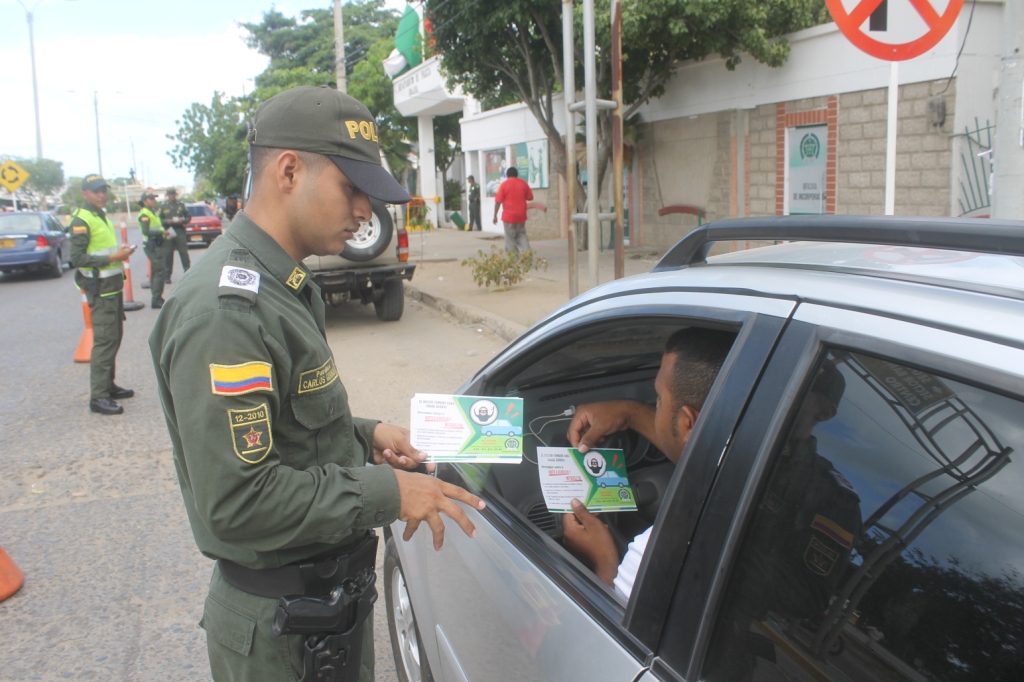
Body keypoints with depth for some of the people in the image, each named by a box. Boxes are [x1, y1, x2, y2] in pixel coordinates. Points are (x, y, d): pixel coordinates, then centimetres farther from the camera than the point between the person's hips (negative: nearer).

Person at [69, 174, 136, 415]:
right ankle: (98, 396, -7)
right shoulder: (81, 220, -13)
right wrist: (112, 258, -23)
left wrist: (120, 251, 10)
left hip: (113, 286, 10)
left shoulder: (102, 217, 16)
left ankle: (108, 386, 26)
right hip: (100, 289, -10)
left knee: (115, 337, 15)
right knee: (105, 341, -10)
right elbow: (77, 258, -21)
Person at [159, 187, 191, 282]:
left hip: (180, 232, 1)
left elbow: (188, 217, 10)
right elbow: (159, 219, 4)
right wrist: (167, 221, -14)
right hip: (168, 232, 0)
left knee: (184, 253, 0)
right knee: (167, 255, 1)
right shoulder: (163, 206, 6)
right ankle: (166, 276, 7)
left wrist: (182, 220, -10)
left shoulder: (181, 205, 9)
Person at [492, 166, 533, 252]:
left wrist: (495, 215, -3)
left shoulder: (504, 184, -7)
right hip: (521, 215, 4)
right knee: (521, 235, 16)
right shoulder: (523, 183, 3)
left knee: (510, 238, 2)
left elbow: (498, 201, -9)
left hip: (509, 216, -4)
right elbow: (530, 197, 11)